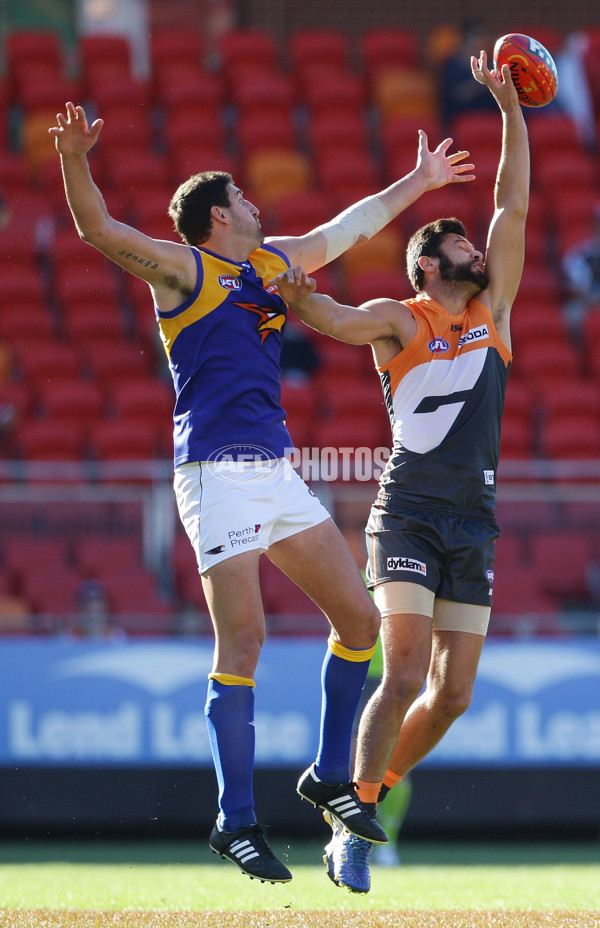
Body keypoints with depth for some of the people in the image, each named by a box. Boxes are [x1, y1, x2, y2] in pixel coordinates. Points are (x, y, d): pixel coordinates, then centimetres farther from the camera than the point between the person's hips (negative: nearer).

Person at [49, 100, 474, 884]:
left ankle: (330, 776, 21)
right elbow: (97, 229, -14)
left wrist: (417, 182, 45)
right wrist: (74, 159, -31)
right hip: (218, 473, -8)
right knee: (243, 640, -14)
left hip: (277, 471, 8)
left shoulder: (277, 262, 21)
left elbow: (351, 226, 36)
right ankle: (236, 822, -10)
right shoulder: (182, 269, 0)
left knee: (359, 618, 6)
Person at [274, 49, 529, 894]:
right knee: (405, 675, -16)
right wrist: (299, 296, -37)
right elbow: (338, 320, -16)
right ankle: (353, 828, -14)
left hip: (473, 523, 5)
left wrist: (510, 108, 7)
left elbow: (513, 204, 11)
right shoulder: (399, 319, 2)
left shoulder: (494, 308, 14)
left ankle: (378, 789, 23)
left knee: (454, 694, 3)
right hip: (408, 515, -5)